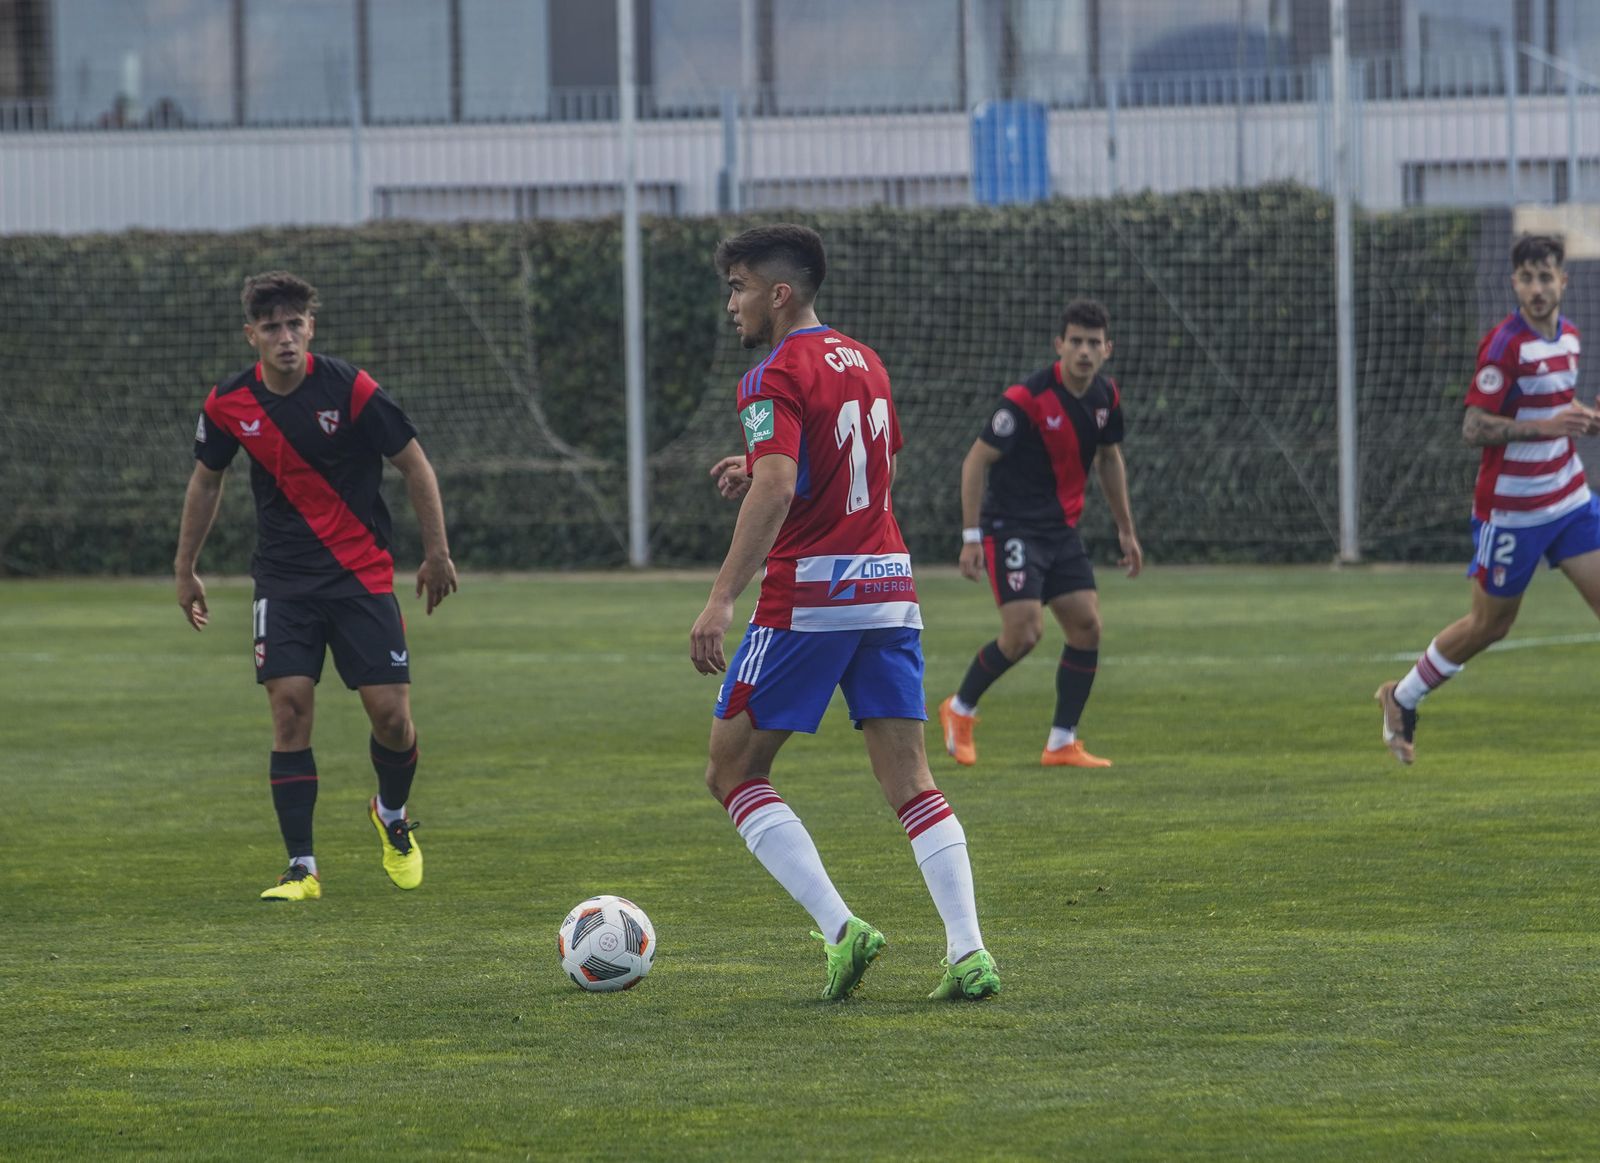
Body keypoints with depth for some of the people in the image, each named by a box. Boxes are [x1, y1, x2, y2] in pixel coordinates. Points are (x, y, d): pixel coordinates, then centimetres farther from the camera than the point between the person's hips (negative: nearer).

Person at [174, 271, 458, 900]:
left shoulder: (350, 388, -12)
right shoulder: (229, 404, -3)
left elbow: (414, 464, -2)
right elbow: (206, 480, 15)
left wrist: (437, 552, -2)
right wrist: (185, 570, 18)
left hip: (362, 575, -2)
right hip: (283, 581, 2)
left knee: (391, 713, -6)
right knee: (289, 706, -11)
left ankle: (393, 817, 27)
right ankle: (301, 867, -6)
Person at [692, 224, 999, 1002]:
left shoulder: (777, 377, -10)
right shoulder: (863, 362, 15)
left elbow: (776, 489, -24)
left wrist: (722, 600, -28)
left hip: (809, 597, -7)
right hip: (890, 587, 7)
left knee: (733, 771, 4)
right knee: (909, 781, 5)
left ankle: (840, 930, -9)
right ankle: (968, 953, -9)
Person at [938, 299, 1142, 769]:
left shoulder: (1106, 396, 1)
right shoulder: (1026, 399, -20)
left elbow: (1109, 458, 18)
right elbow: (976, 460, -15)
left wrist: (1126, 530, 20)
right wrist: (971, 536, -18)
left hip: (1061, 529, 7)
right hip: (1012, 528, -7)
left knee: (1087, 626, -1)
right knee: (1024, 631, -16)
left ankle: (1062, 743, 7)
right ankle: (960, 710, 8)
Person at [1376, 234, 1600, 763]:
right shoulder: (1505, 344, -18)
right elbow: (1473, 428, -21)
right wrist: (1544, 426, -30)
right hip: (1511, 510, -6)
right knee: (1488, 625, 7)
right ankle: (1401, 699, 27)